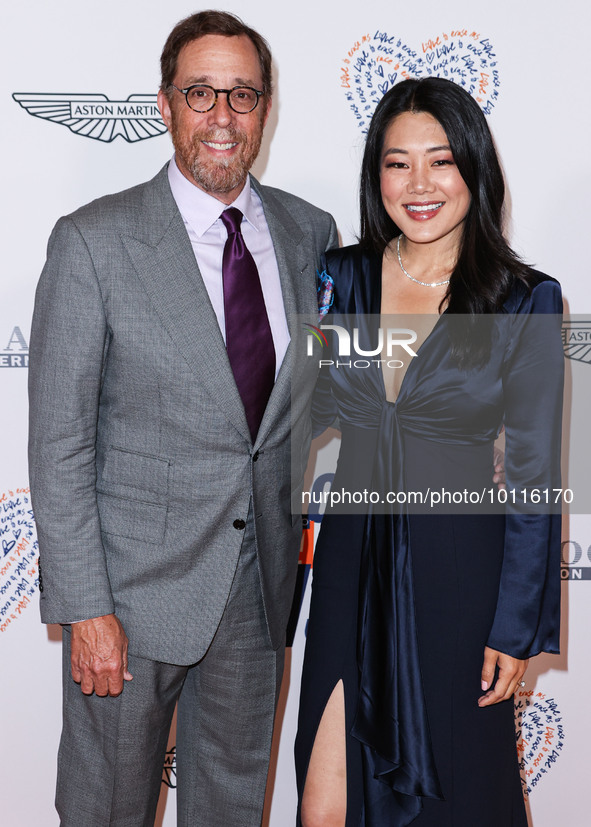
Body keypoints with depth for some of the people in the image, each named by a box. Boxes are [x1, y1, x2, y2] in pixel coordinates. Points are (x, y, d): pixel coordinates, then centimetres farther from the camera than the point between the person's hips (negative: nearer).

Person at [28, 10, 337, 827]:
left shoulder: (310, 233, 2)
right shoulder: (94, 242, -11)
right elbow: (58, 443, -12)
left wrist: (304, 529, 5)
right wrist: (85, 608, -14)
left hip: (262, 575, 4)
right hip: (137, 584, -3)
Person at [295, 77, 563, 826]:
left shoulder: (525, 301, -7)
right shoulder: (341, 278, 2)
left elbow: (532, 477, -6)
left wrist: (517, 627, -6)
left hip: (457, 569, -2)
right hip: (352, 561, 3)